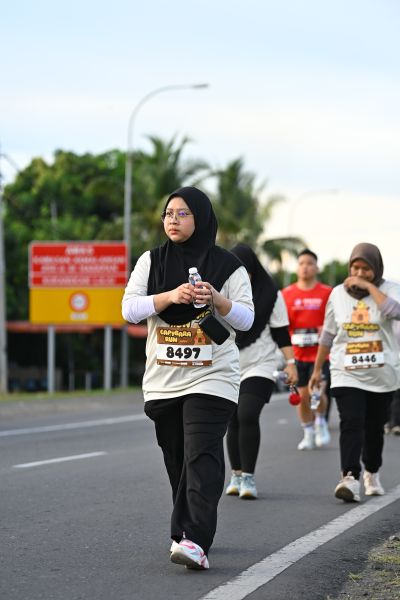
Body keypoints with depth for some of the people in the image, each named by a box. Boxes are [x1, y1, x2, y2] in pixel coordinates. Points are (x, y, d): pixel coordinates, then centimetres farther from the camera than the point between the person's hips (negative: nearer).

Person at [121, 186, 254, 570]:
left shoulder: (227, 266, 2)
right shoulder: (151, 262, 9)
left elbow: (246, 319, -1)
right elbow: (129, 308, -2)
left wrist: (216, 299, -20)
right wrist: (171, 296, -17)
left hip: (211, 377, -4)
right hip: (163, 379, 4)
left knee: (201, 456, -16)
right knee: (176, 460, 9)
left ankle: (196, 541, -25)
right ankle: (188, 530, 24)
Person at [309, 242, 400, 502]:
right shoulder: (338, 294, 7)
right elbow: (327, 335, 15)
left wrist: (369, 286, -20)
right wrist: (317, 369, 17)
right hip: (347, 375, 0)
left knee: (374, 429, 10)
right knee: (351, 425, -16)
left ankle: (372, 474, 32)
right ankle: (350, 479, -26)